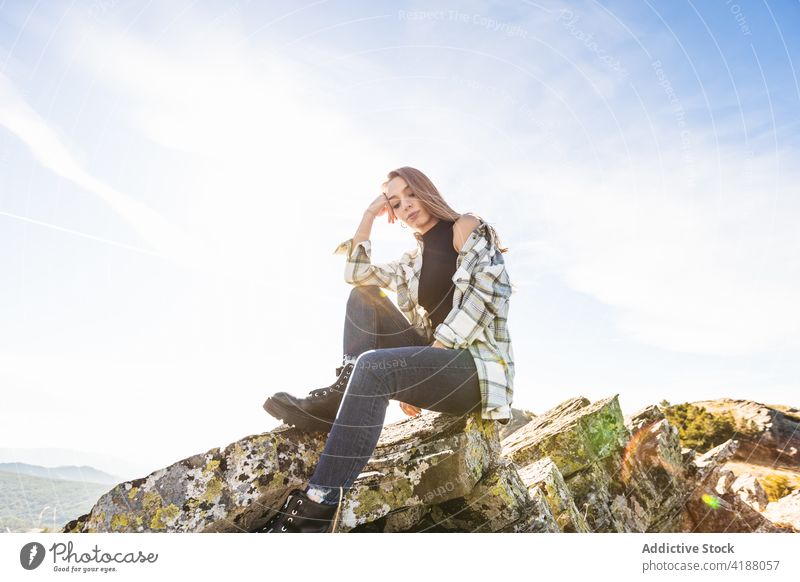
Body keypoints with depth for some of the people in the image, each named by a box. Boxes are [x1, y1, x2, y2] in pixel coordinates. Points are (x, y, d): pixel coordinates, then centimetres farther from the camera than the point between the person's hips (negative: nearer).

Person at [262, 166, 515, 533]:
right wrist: (369, 216, 13)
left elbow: (485, 295, -12)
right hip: (438, 357, 7)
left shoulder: (469, 228, 4)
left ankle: (315, 510, -38)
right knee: (363, 296, 1)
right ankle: (339, 398, -17)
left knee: (373, 367, -33)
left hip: (476, 363, -7)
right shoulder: (414, 262, 23)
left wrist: (432, 352, -17)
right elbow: (356, 274, 15)